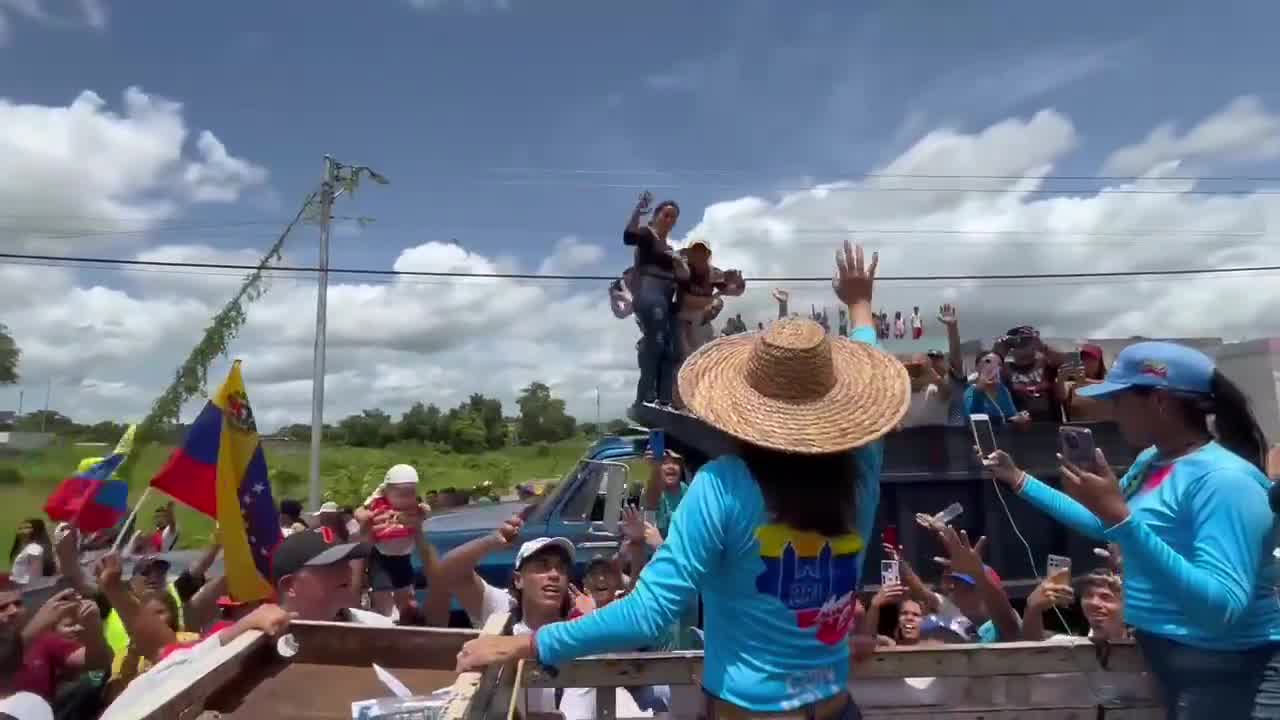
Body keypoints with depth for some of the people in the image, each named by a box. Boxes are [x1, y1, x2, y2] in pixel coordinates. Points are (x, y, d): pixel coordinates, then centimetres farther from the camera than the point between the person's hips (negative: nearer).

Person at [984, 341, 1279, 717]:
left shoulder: (1224, 480, -25)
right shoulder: (1150, 461, 3)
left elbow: (1222, 608, -34)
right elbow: (1102, 523, 19)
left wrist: (1122, 518, -40)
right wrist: (1019, 480, 17)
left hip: (1228, 675, -8)